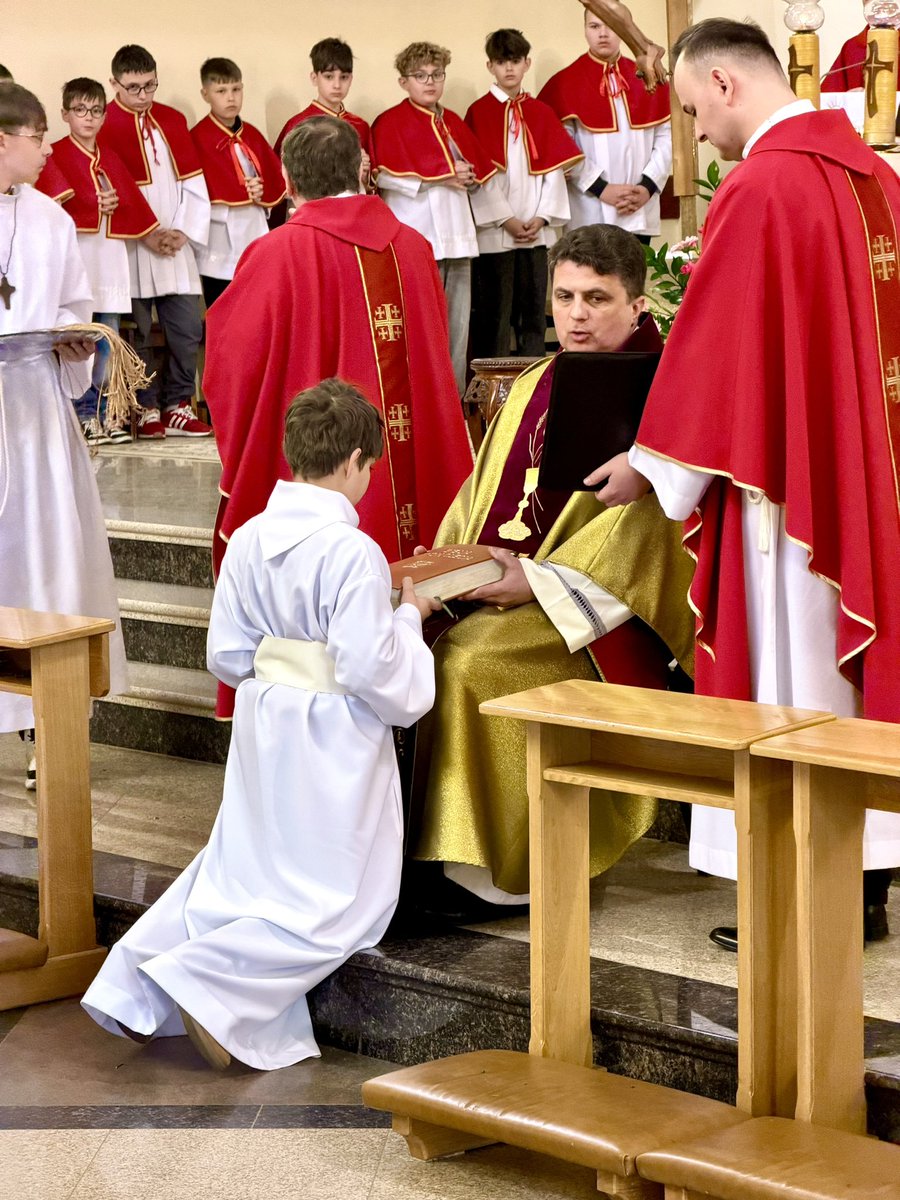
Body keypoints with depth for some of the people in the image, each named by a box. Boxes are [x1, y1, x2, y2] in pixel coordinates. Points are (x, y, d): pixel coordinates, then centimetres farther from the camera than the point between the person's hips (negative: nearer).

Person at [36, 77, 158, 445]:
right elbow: (53, 206, -13)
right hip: (75, 255, -6)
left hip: (109, 259, 6)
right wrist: (98, 204, -12)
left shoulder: (111, 159, 18)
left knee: (109, 342, 6)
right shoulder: (57, 156, -1)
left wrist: (115, 204, -6)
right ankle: (85, 415, 0)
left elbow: (133, 203, 14)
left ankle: (106, 413, 13)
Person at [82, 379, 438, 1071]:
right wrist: (410, 617, -5)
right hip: (332, 739, -7)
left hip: (264, 728, 7)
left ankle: (135, 982, 9)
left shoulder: (249, 540, 0)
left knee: (239, 868, 22)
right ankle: (209, 984, -12)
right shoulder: (353, 553, -21)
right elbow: (372, 670, -22)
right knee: (340, 900, 4)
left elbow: (227, 656, 4)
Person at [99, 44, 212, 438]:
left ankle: (178, 406, 12)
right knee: (138, 333, -1)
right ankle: (147, 410, 10)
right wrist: (147, 235, -11)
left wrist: (183, 230, -4)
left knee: (187, 329, 1)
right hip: (130, 249, -4)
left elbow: (194, 182, 9)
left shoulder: (173, 121, 12)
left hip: (176, 244, 4)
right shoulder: (104, 125, -4)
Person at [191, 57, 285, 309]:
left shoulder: (252, 136, 10)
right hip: (220, 245, -5)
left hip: (255, 233, 5)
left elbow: (278, 180, 12)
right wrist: (247, 192, -11)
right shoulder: (199, 138, -9)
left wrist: (263, 191, -11)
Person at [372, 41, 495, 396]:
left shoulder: (453, 122, 19)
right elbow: (386, 176, -13)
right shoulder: (390, 123, -1)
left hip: (457, 234, 6)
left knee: (458, 322, 4)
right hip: (416, 235, -6)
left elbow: (480, 169, 21)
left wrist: (468, 175, -3)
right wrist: (444, 175, -11)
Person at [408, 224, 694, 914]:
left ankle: (495, 866, -16)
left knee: (471, 662, -28)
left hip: (592, 609, -7)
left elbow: (643, 518, -16)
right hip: (494, 592, 7)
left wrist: (540, 580, -21)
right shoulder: (535, 388, 18)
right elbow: (486, 488, 18)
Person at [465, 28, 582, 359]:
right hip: (494, 231, -4)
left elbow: (554, 167, 6)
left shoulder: (541, 113, 11)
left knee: (534, 310, 7)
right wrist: (505, 220, -12)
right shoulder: (478, 112, -1)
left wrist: (542, 217, -6)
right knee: (494, 312, -1)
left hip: (536, 229, 4)